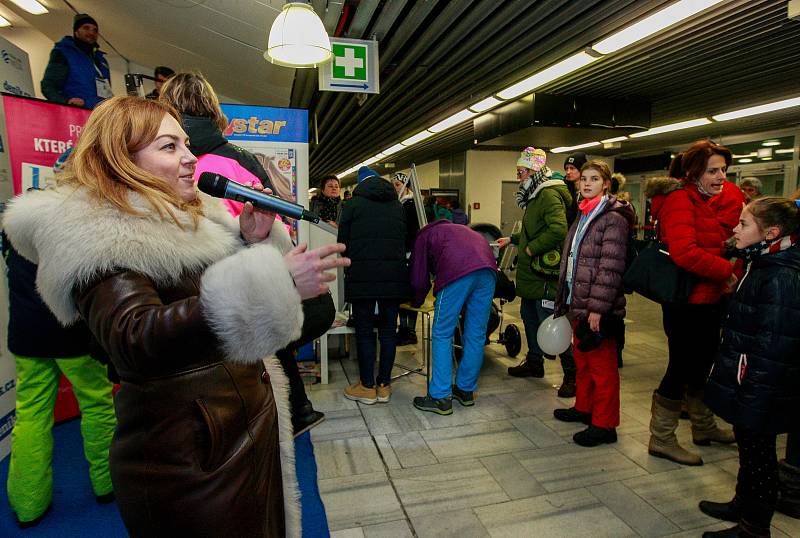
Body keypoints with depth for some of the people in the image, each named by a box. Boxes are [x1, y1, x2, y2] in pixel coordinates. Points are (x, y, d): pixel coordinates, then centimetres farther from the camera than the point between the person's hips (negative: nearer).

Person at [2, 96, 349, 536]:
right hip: (185, 456, -8)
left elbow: (221, 283, 18)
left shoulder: (191, 217, 8)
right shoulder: (97, 236, -17)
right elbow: (135, 342, -34)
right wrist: (270, 280, -43)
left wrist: (254, 244, -3)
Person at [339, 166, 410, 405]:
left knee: (364, 331, 6)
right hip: (394, 275, 3)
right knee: (388, 330, 10)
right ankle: (384, 385, 18)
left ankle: (367, 387, 12)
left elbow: (343, 242, 6)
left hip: (362, 276, -3)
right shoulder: (397, 205, 13)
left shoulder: (353, 204, 3)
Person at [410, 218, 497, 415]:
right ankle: (466, 390, 27)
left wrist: (415, 303, 41)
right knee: (476, 335, 14)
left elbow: (419, 280, 20)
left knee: (442, 336, 5)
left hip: (457, 272, -5)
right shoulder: (460, 229, 42)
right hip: (488, 268, 6)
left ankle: (440, 397, 7)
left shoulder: (424, 235, 27)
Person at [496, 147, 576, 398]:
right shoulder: (535, 196, 17)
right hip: (531, 274, 11)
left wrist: (532, 248, -21)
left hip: (545, 274, -11)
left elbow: (558, 230, -29)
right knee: (529, 318, 19)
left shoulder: (549, 195, -16)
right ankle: (534, 363, 34)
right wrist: (512, 239, 24)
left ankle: (573, 374, 6)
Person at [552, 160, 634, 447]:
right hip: (578, 304, 9)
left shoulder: (613, 217, -12)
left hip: (598, 307, -9)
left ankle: (604, 425, 14)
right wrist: (567, 301, 18)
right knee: (582, 359, 20)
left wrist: (597, 307, -21)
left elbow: (610, 267, -19)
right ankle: (584, 407, 35)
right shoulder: (583, 215, 15)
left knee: (602, 366, 2)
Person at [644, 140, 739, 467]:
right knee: (682, 368, 0)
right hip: (687, 301, -10)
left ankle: (704, 427, 41)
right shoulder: (680, 200, -17)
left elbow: (716, 244, 19)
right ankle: (661, 440, 16)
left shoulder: (708, 201, 16)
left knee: (702, 365, 22)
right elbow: (684, 251, -29)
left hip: (707, 299, 10)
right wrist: (727, 272, -22)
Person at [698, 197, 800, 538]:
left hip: (761, 392, -9)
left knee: (758, 455, 8)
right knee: (749, 449, 23)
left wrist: (752, 400, -22)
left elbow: (772, 350, -24)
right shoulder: (761, 267, 7)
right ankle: (743, 505, 41)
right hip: (744, 381, 9)